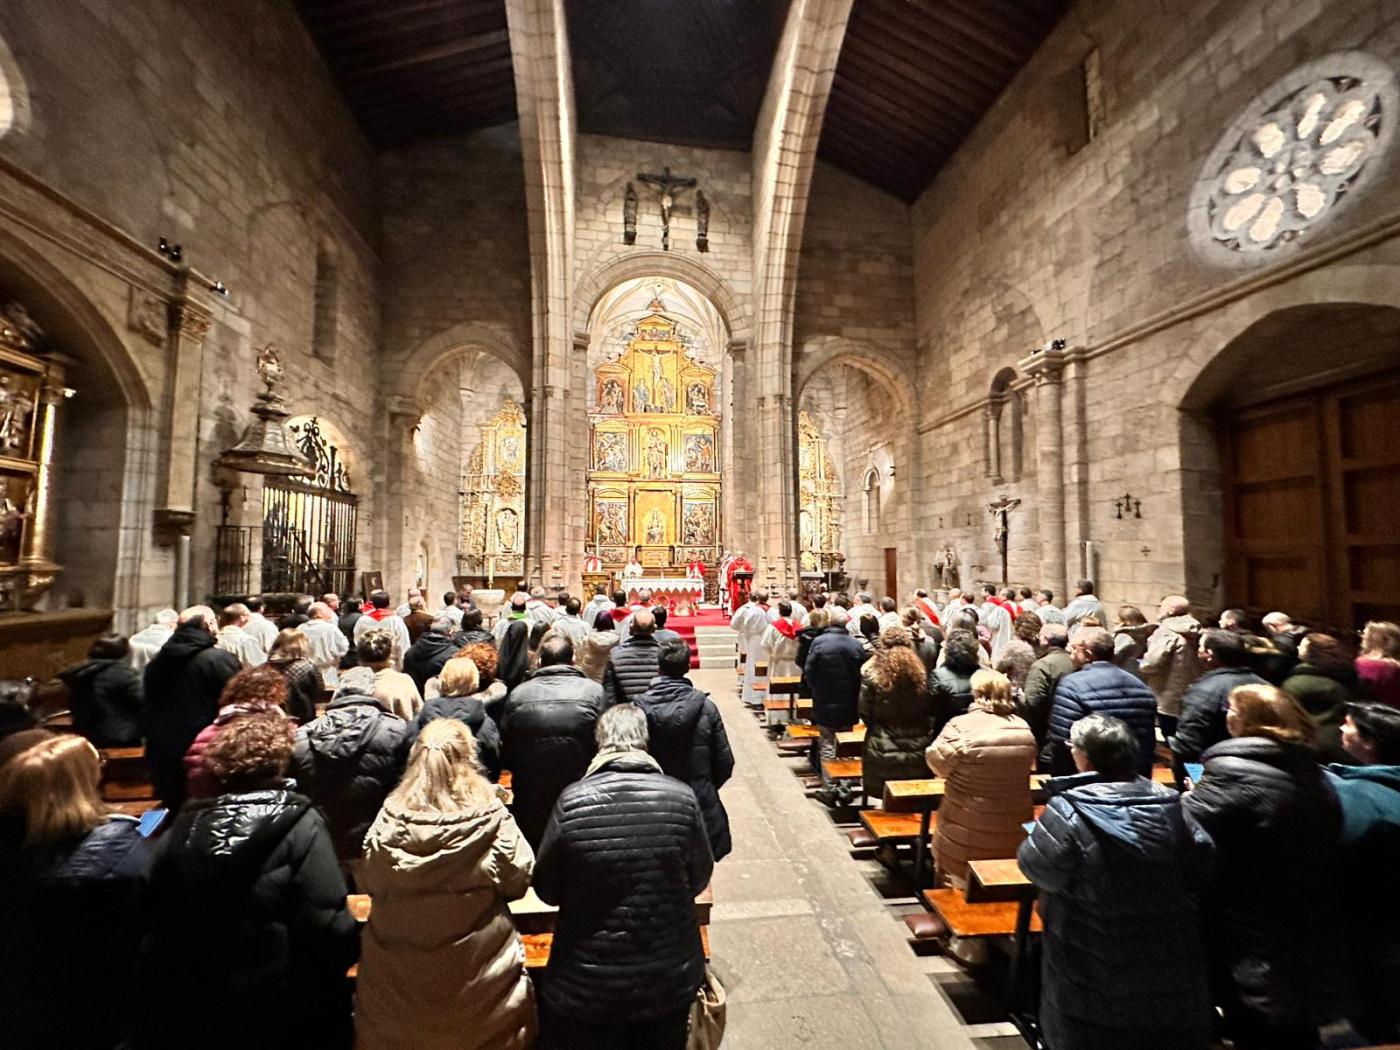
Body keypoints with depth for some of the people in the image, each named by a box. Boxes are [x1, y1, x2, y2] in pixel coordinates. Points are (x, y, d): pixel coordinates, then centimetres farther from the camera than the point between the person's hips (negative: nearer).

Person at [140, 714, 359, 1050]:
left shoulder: (183, 827, -2)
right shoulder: (298, 825, -18)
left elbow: (154, 920, 4)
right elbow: (328, 927, -21)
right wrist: (352, 948, 0)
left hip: (193, 1012, 5)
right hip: (282, 1013, -5)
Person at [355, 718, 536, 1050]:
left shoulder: (389, 819, -13)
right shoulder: (490, 818, -19)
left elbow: (369, 883, 1)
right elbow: (518, 881, -10)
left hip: (398, 973, 2)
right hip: (479, 970, -2)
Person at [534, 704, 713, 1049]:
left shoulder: (572, 800, -20)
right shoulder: (682, 797, -17)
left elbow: (546, 889, -6)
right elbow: (700, 878, -2)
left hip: (588, 983, -1)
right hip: (671, 976, 1)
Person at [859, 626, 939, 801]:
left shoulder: (872, 674, -12)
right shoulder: (922, 673, -4)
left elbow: (864, 712, -5)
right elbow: (933, 714, 4)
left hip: (883, 753, -2)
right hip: (918, 752, 2)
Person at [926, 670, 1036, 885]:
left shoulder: (961, 725, -20)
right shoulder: (1024, 728, -3)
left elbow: (936, 761, -15)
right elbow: (1023, 768, 8)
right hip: (1014, 834, 5)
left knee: (963, 890, 13)